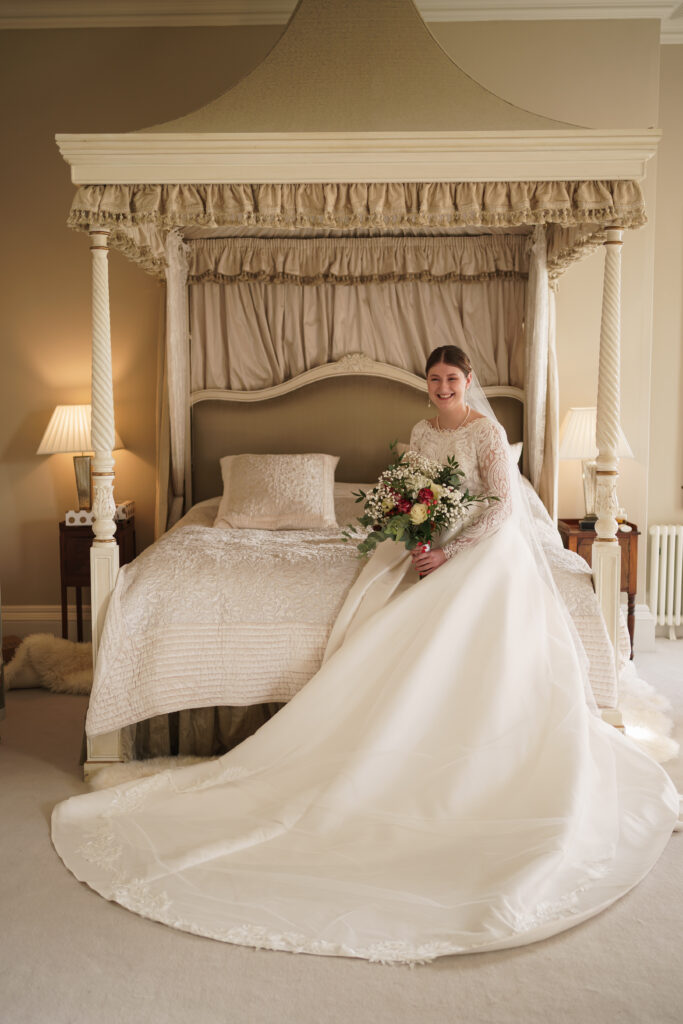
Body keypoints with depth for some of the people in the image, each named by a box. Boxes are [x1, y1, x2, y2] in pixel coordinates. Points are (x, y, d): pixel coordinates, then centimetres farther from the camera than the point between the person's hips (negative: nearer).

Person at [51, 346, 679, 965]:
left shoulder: (487, 432, -8)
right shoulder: (422, 432, 12)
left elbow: (505, 506, -14)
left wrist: (450, 553, -19)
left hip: (483, 554, -6)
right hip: (434, 552, 6)